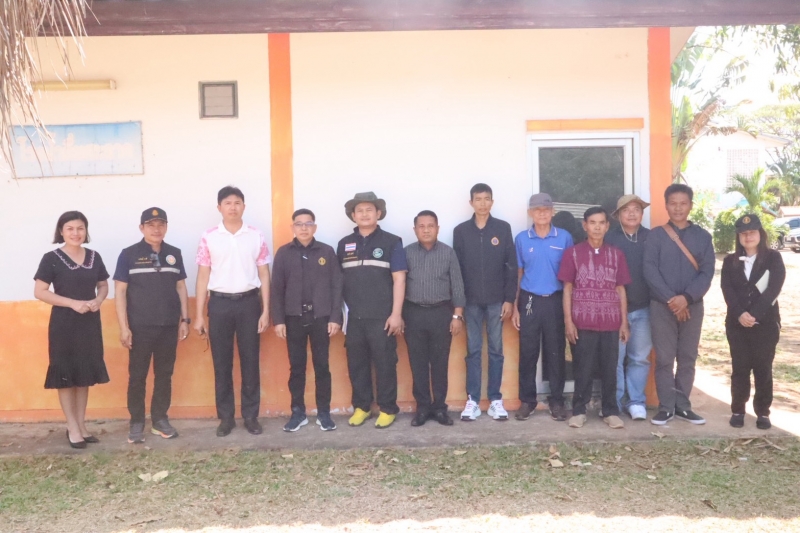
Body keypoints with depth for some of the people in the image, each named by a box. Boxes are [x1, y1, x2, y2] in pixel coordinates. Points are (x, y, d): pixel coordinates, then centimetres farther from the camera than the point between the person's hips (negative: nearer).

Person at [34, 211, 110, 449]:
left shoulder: (94, 257, 6)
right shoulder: (51, 258, -7)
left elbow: (103, 285, 15)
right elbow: (39, 292, -10)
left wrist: (98, 300, -7)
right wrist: (72, 303, -18)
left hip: (90, 323, 4)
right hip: (64, 324, -4)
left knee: (85, 375, 10)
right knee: (65, 376, 2)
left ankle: (82, 425, 21)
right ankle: (72, 428, 13)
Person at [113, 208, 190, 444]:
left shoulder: (174, 254, 7)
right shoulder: (129, 255, -3)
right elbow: (119, 292, -4)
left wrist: (185, 319, 8)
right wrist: (124, 327, -9)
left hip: (169, 326, 3)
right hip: (140, 327, -3)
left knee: (164, 374, 10)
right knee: (137, 376, 4)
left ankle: (160, 420, 21)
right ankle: (137, 423, 15)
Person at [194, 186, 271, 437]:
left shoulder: (256, 236, 3)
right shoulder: (209, 238, 2)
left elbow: (264, 275, 5)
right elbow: (203, 276, 3)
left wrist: (266, 310, -1)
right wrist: (199, 315, 0)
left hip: (249, 302, 0)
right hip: (219, 303, 0)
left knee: (250, 361, 5)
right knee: (221, 363, 6)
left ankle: (251, 415, 15)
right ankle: (226, 417, 17)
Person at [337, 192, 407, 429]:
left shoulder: (391, 242, 0)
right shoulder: (344, 245, 10)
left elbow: (399, 279, -4)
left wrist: (396, 314, -10)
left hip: (382, 316, -3)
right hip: (354, 317, 3)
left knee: (385, 363, 3)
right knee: (356, 364, 10)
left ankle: (387, 409, 15)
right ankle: (361, 407, 23)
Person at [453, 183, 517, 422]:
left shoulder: (503, 228, 2)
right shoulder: (461, 231, 4)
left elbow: (511, 266, 1)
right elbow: (456, 268, 4)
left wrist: (509, 299, -4)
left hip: (496, 300, 0)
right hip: (471, 301, 0)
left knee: (496, 350, 5)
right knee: (473, 351, 4)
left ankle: (495, 399, 13)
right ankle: (472, 400, 10)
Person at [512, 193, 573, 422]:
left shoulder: (564, 237, 0)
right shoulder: (521, 238, 3)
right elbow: (518, 274, 7)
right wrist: (515, 307, 4)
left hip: (555, 301, 0)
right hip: (529, 301, 1)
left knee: (556, 352, 4)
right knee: (528, 352, 4)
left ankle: (556, 400, 16)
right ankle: (527, 400, 15)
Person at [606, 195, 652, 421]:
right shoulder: (609, 238, 0)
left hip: (643, 308, 2)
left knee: (640, 358, 8)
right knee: (615, 358, 2)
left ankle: (636, 401, 19)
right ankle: (615, 402, 13)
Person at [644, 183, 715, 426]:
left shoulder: (703, 236, 6)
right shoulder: (655, 235, 0)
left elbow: (707, 272, -2)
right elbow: (650, 270, -8)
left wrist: (686, 297, -16)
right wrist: (670, 299, -16)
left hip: (692, 305, 2)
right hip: (662, 305, -2)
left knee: (688, 358, 8)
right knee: (664, 358, 0)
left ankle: (682, 405, 18)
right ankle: (666, 407, 9)